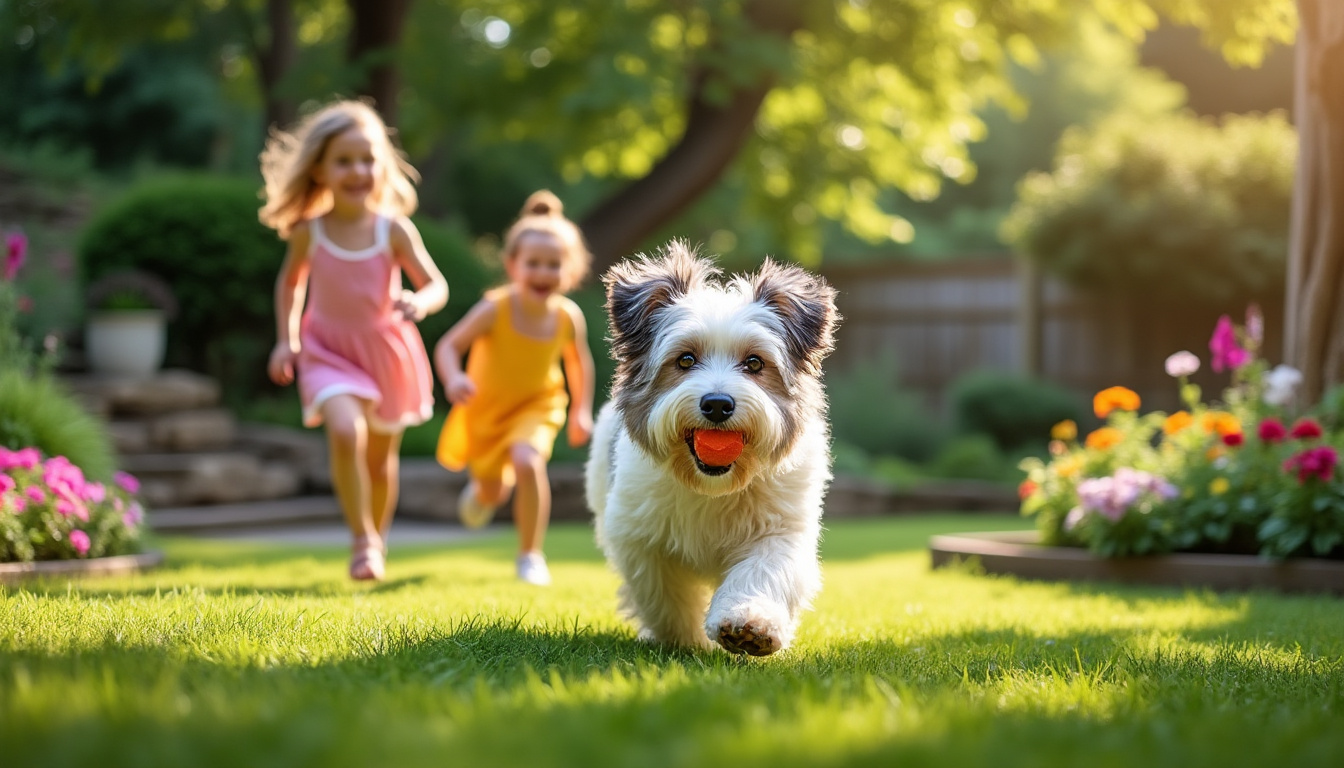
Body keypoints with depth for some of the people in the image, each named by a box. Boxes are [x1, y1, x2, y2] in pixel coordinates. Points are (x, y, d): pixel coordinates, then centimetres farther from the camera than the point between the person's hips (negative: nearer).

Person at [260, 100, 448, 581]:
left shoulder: (394, 230, -14)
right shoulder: (308, 232, -10)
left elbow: (437, 285, -11)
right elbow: (291, 280, 9)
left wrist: (419, 302, -33)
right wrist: (286, 338, 3)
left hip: (387, 350, 1)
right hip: (329, 351, -1)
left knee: (380, 458, 15)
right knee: (345, 432, -27)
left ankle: (377, 540, 41)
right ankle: (362, 540, -12)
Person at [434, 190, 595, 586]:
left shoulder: (568, 317, -20)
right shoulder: (495, 308, -29)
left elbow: (579, 361, 0)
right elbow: (449, 345, -28)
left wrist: (581, 410, 0)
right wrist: (453, 378, -47)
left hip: (537, 406, 0)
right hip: (486, 408, 0)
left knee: (528, 463, -29)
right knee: (493, 488, 17)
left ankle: (530, 554, -10)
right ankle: (486, 490, 60)